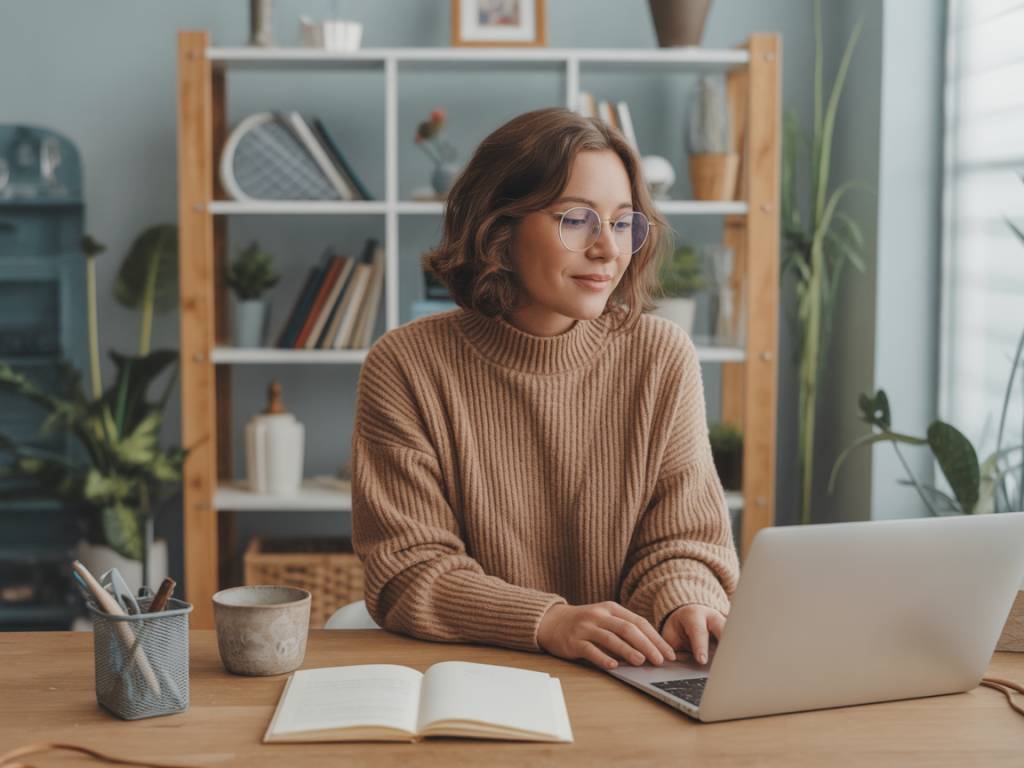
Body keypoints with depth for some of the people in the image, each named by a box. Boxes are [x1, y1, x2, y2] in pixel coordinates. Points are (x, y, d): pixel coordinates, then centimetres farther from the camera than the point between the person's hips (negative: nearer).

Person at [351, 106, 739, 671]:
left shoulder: (661, 356, 2)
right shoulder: (406, 365, -5)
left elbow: (681, 540, 4)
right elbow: (409, 571, -7)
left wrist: (685, 605, -19)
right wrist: (549, 624, -23)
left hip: (624, 689, 0)